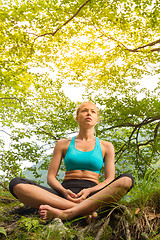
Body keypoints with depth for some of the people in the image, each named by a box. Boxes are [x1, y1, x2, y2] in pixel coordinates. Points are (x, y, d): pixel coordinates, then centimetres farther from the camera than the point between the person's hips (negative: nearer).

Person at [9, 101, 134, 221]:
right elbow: (51, 177, 11)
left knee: (127, 180, -30)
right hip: (64, 194, 1)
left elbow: (109, 181, 7)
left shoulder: (106, 146, 17)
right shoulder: (63, 144, 18)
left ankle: (67, 213, -37)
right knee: (16, 184, -24)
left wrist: (89, 191, -14)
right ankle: (84, 210, -32)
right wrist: (63, 191, -12)